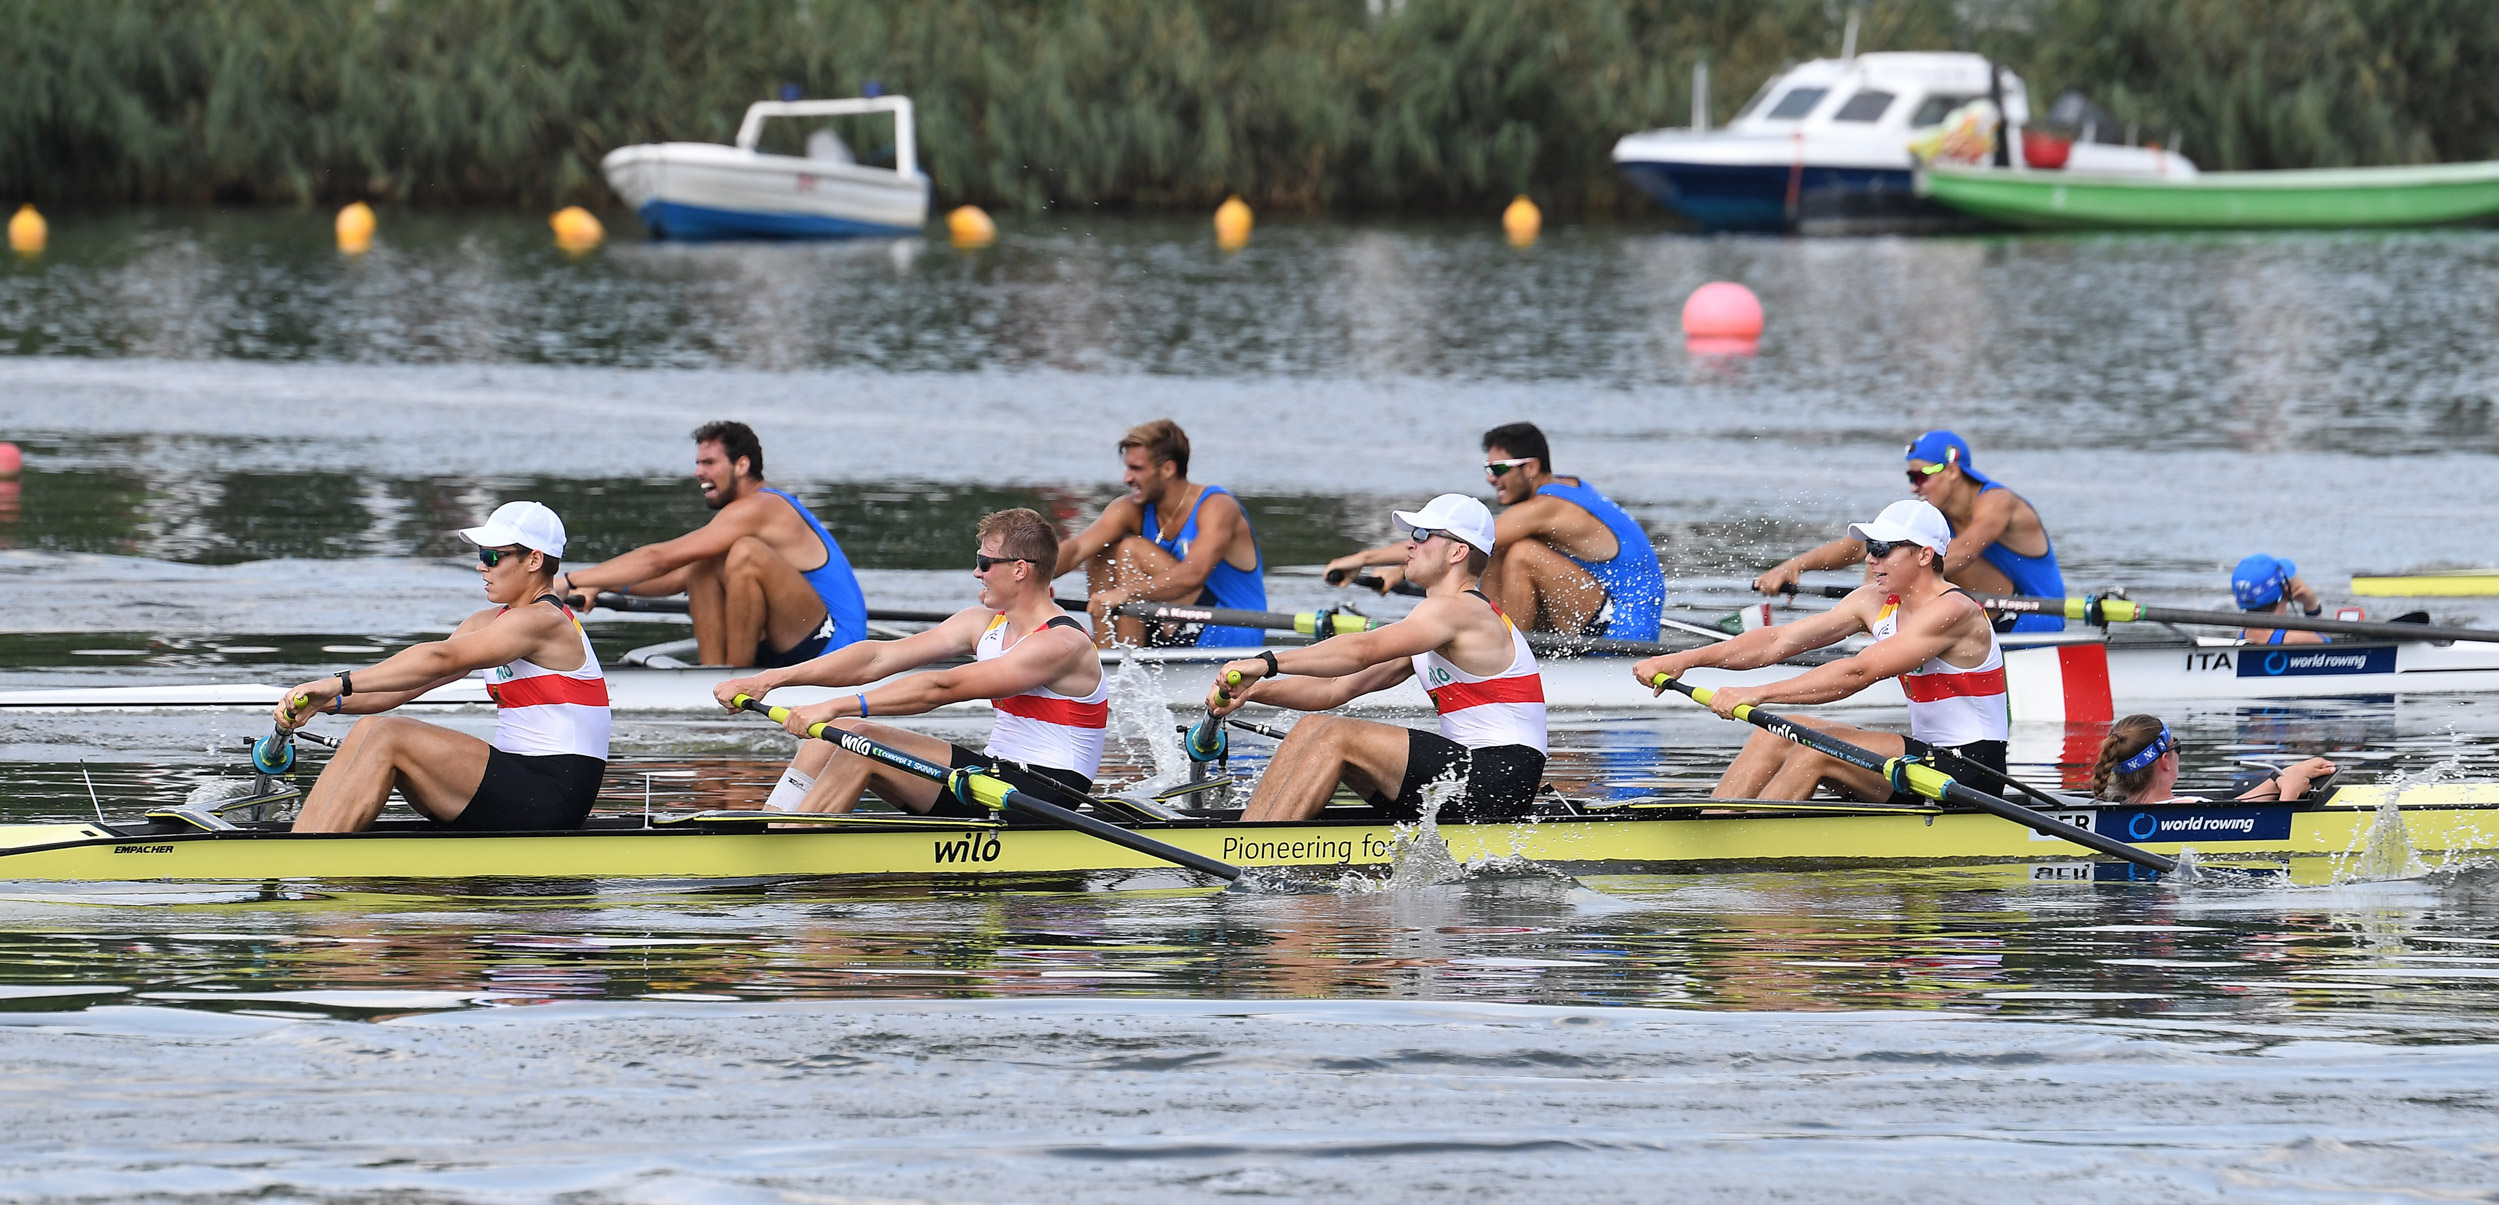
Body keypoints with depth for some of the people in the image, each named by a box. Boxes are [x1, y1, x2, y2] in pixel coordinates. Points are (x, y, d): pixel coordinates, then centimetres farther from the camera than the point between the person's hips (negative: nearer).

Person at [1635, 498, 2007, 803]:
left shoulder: (1952, 611, -19)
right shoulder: (1875, 603, 7)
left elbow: (1857, 673, -28)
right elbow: (1779, 641, 2)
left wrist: (1757, 694, -31)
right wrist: (1687, 660, -9)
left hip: (1971, 772, -9)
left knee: (1815, 749, -22)